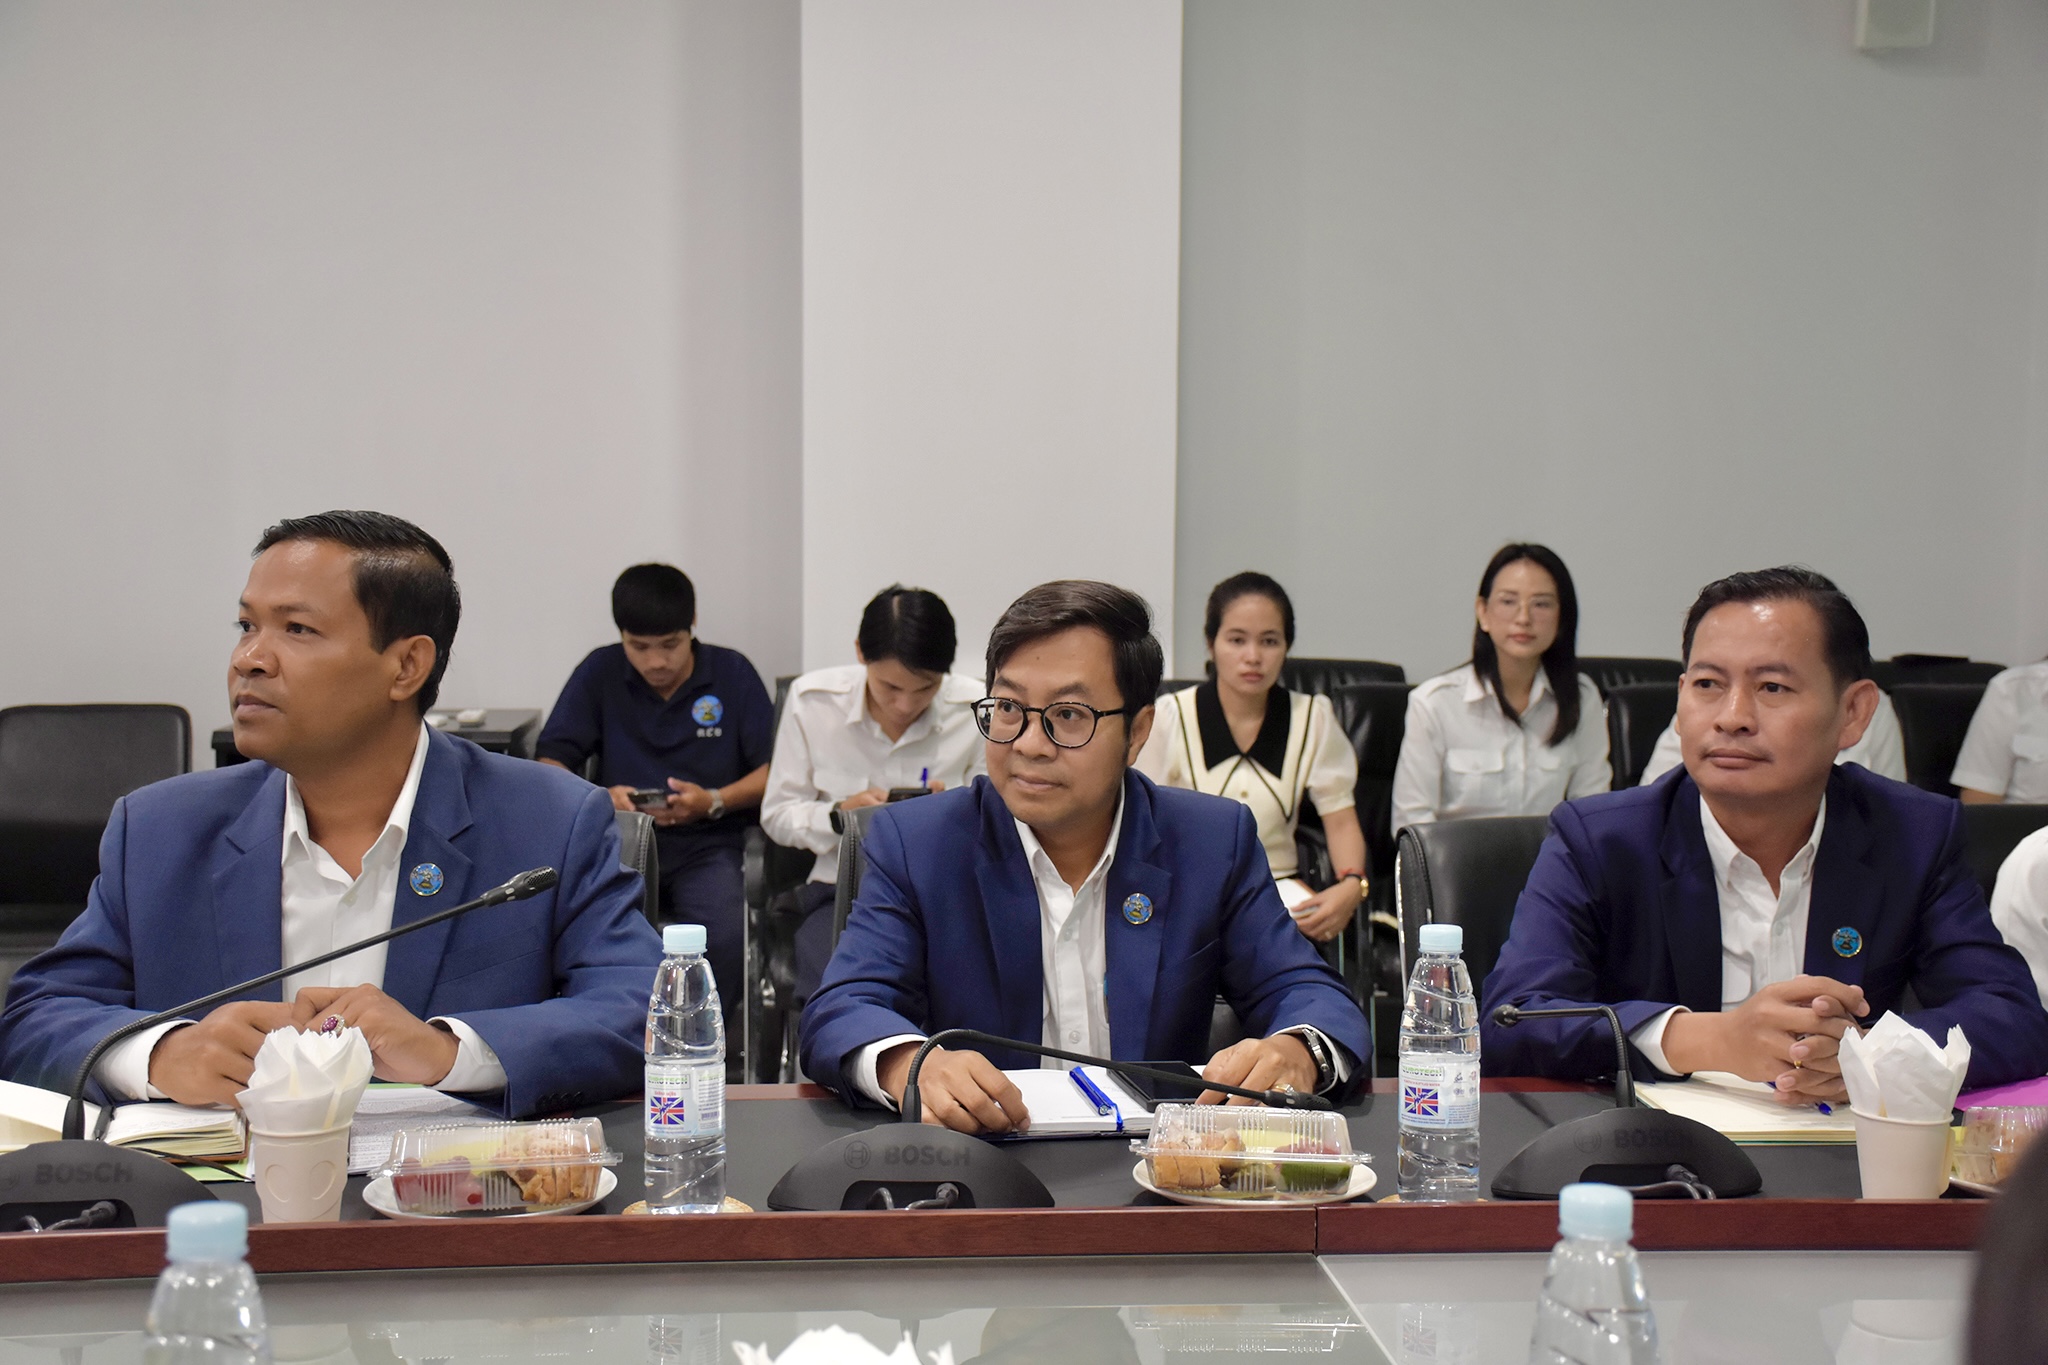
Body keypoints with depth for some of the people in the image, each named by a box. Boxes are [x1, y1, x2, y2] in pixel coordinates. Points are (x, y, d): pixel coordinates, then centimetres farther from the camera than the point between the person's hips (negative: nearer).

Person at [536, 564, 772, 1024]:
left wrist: (714, 802, -14)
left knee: (723, 936, -32)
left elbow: (773, 771, 4)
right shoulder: (599, 673, 9)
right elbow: (549, 765, 6)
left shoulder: (733, 674, 6)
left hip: (707, 846, -1)